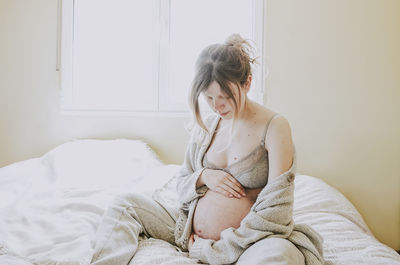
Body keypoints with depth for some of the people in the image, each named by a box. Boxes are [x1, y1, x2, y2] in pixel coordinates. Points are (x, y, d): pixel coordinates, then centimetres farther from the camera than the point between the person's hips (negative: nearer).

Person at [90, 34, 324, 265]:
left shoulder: (274, 126, -11)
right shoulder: (205, 125, 5)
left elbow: (274, 211, -15)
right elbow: (182, 184, 15)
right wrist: (203, 176, -10)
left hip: (245, 243, -4)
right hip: (191, 232, 5)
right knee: (125, 205, -1)